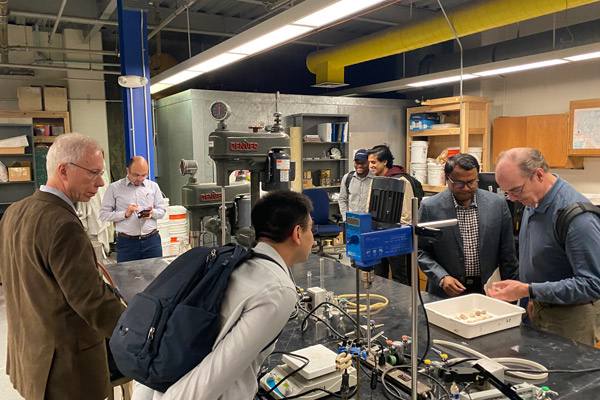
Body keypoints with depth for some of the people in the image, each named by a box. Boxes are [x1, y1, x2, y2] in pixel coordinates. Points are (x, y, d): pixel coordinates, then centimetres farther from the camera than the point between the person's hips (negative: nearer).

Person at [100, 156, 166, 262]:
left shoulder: (153, 186, 11)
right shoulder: (114, 188, 2)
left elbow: (162, 210, 11)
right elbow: (103, 214, -1)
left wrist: (152, 213, -10)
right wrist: (125, 214, -13)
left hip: (152, 241, 2)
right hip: (127, 242, -2)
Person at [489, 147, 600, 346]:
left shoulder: (578, 216, -26)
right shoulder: (533, 201, 1)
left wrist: (529, 290, -28)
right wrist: (535, 298, 15)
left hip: (570, 317, -7)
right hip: (539, 311, 8)